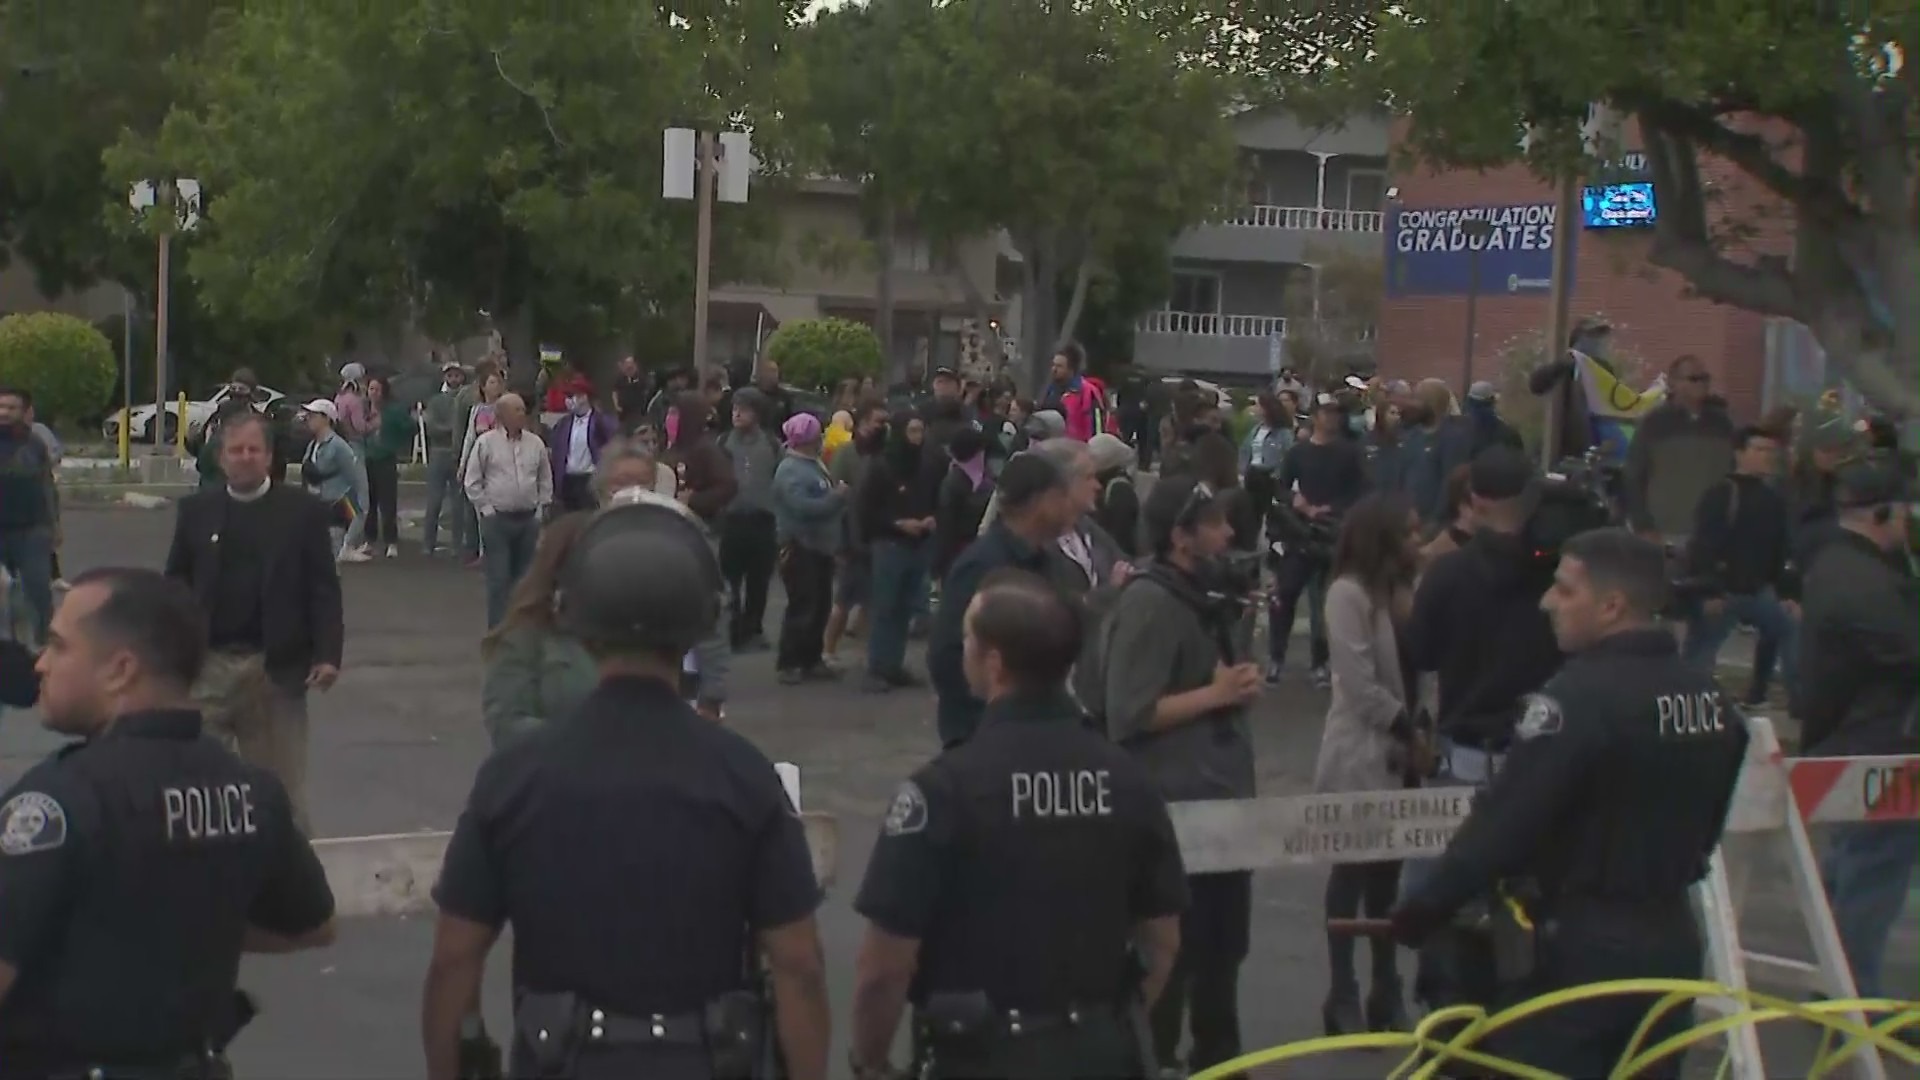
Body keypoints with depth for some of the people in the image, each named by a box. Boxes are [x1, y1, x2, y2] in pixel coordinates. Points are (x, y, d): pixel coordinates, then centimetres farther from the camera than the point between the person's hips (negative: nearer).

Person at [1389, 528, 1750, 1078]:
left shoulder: (1582, 695, -20)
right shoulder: (1710, 697, 5)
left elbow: (1503, 821, -20)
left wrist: (1421, 908, -11)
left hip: (1578, 948, -8)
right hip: (1671, 940, 8)